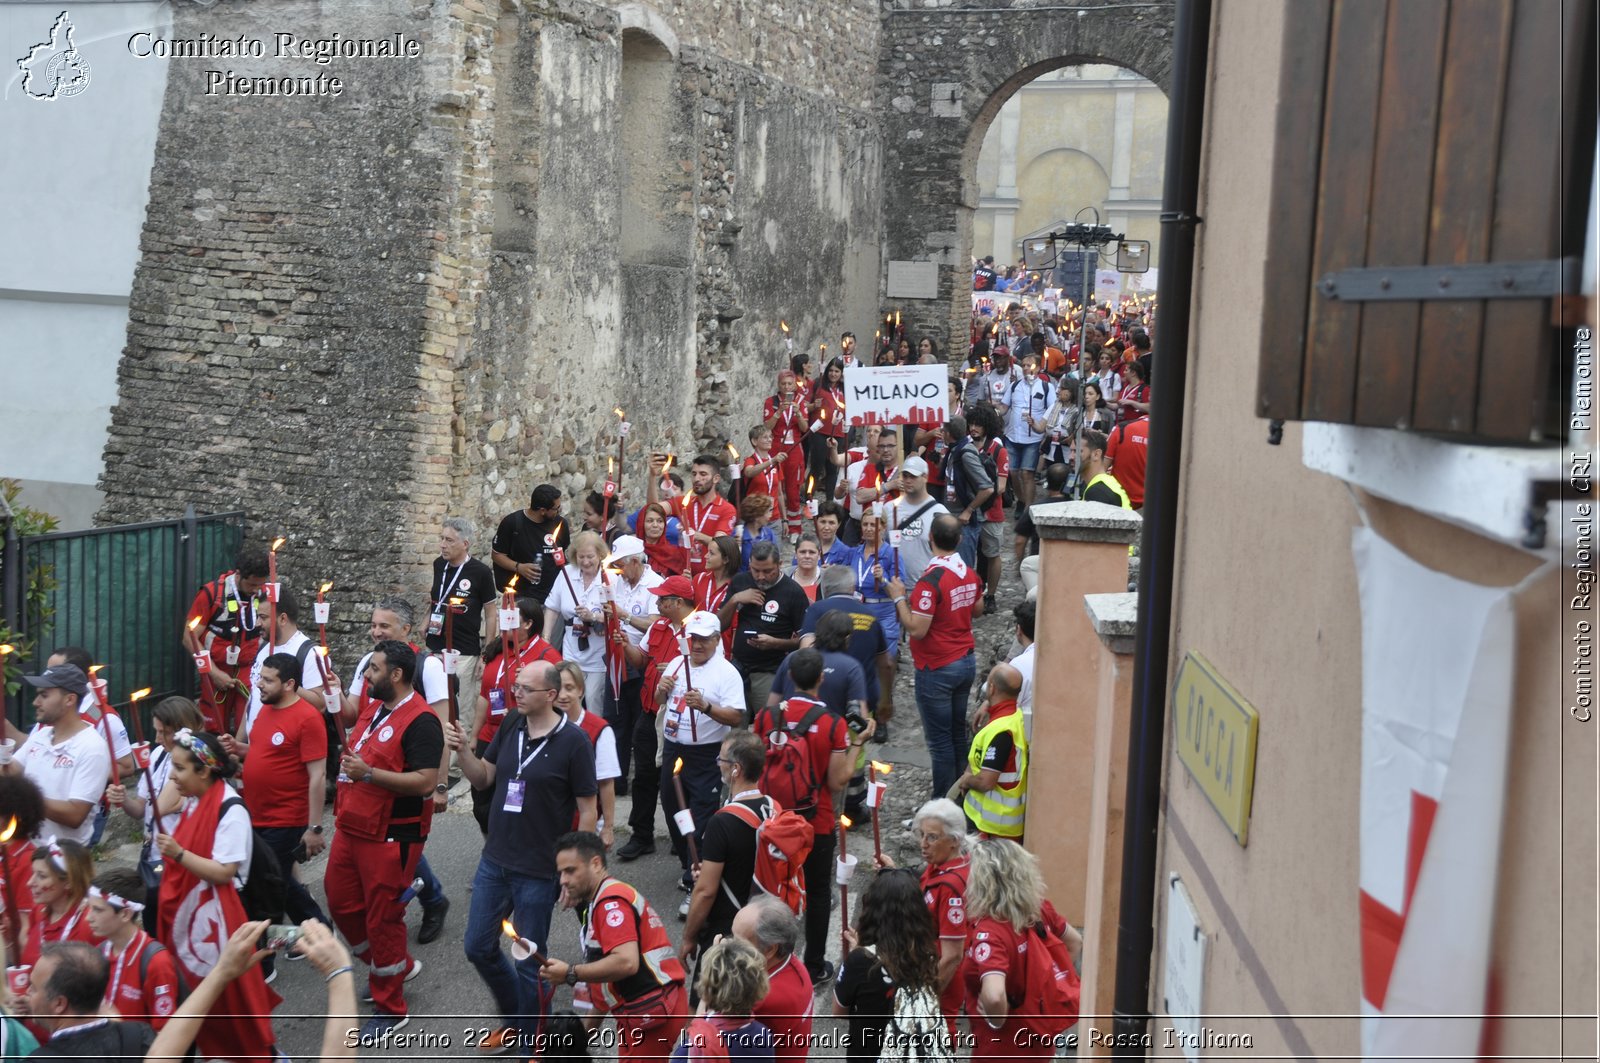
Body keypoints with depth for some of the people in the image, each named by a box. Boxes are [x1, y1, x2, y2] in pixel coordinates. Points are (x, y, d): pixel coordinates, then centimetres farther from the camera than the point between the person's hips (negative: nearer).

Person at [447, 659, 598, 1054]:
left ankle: (529, 1041, 26)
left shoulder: (573, 742, -15)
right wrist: (462, 750, -8)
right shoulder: (509, 730, 2)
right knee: (479, 948, 15)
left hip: (539, 872, -6)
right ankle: (514, 1019, 39)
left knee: (529, 962, 6)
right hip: (493, 861, 6)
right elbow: (483, 777, 11)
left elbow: (587, 810, -11)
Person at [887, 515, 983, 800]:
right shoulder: (969, 574, 2)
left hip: (937, 669, -8)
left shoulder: (931, 580, -23)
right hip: (966, 661, 8)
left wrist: (899, 598, -12)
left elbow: (916, 629, -24)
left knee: (939, 739, -1)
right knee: (958, 733, 17)